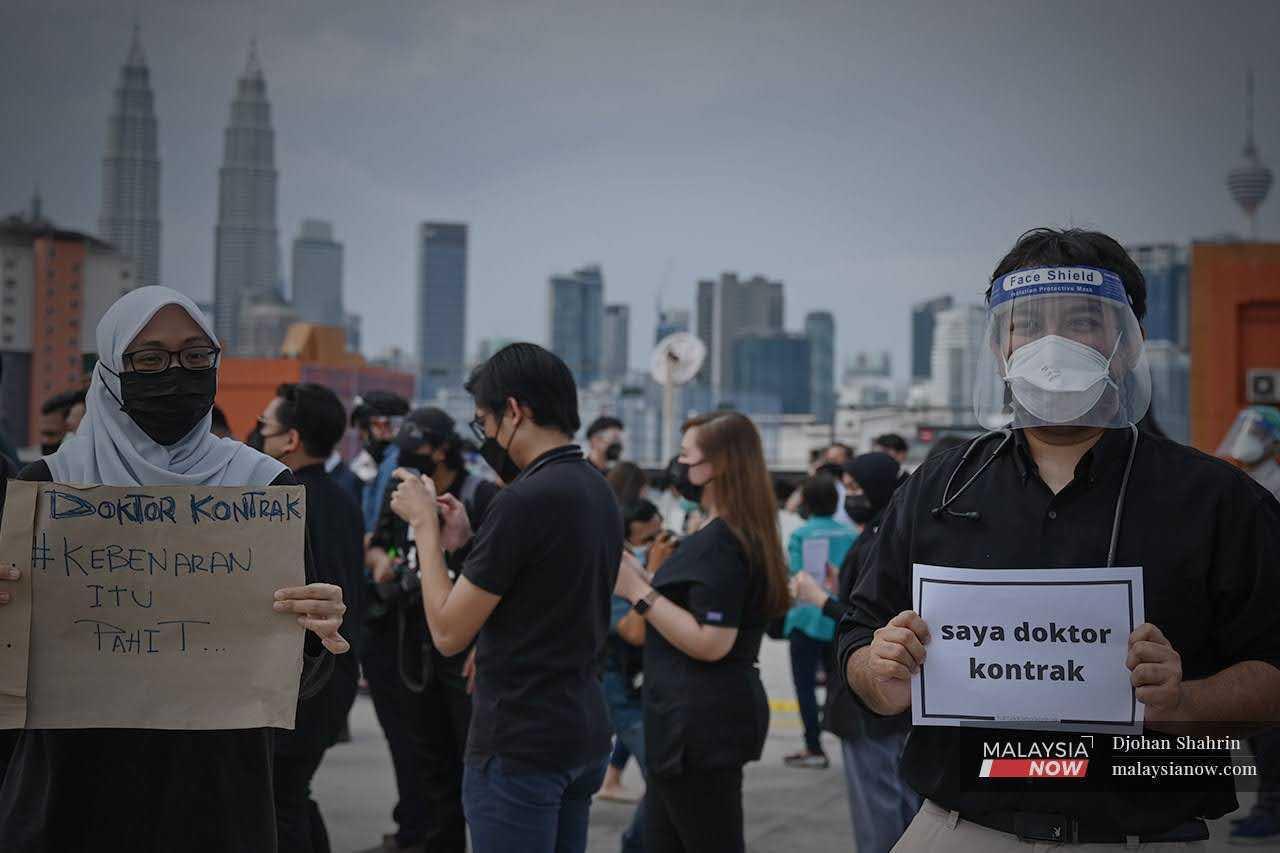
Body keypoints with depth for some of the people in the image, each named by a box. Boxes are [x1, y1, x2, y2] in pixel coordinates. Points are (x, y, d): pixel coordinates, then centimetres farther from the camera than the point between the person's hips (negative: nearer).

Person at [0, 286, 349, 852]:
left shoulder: (264, 484, -1)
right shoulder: (49, 482, -1)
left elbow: (295, 680, -1)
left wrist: (317, 635, -23)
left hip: (214, 791, 0)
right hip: (74, 779, 0)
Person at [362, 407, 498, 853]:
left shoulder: (481, 497, -11)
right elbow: (377, 544, 26)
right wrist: (379, 558, 1)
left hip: (467, 652, -7)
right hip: (415, 647, 7)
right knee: (431, 759, 14)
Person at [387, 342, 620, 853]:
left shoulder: (525, 499, -19)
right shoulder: (597, 491, 9)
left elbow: (448, 632, -16)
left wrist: (425, 525, -5)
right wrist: (465, 540, 10)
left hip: (520, 747, -9)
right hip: (584, 735, 9)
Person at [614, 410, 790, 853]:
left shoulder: (719, 542, -18)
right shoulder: (744, 534, 15)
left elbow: (710, 642, -24)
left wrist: (639, 593, -18)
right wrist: (643, 580, 12)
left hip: (701, 722, -11)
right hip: (708, 717, 11)